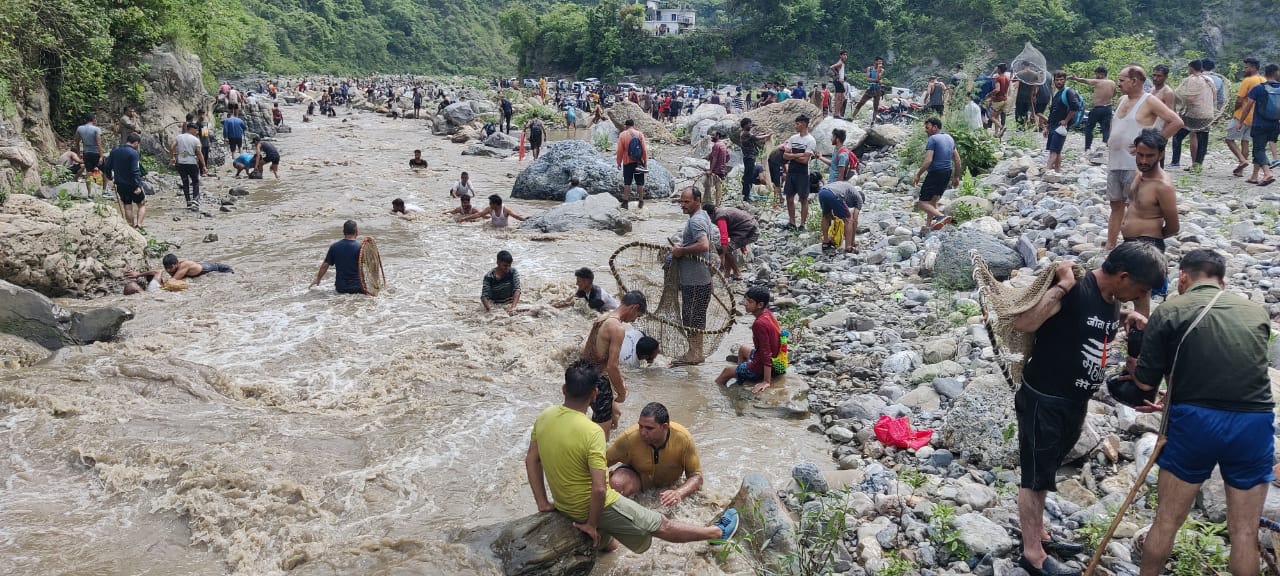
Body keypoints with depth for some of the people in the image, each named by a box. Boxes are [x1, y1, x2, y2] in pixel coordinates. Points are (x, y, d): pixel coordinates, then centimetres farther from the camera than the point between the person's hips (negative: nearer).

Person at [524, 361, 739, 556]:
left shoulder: (544, 417, -9)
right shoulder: (591, 431, -31)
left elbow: (531, 460, 2)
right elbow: (599, 489, -31)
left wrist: (543, 503, 7)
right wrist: (591, 523, -16)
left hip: (564, 506, 7)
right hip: (593, 507, -6)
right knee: (661, 525, 11)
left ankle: (604, 541, 63)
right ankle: (717, 532, 27)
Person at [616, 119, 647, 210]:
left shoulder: (622, 135, -5)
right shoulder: (640, 134, -3)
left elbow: (620, 150, -5)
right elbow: (644, 149, -5)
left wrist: (619, 162, 4)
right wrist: (645, 162, 1)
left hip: (627, 162, -1)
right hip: (639, 162, 1)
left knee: (627, 183, 4)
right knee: (640, 183, 8)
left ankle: (625, 202, 1)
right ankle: (641, 203, 14)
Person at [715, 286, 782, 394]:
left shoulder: (759, 324, -30)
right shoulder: (767, 313, -4)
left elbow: (766, 353, -31)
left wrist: (766, 382, -30)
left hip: (761, 369, -9)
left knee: (727, 372, 13)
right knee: (742, 349, 35)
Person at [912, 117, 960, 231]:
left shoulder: (932, 139, -12)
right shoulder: (949, 138, 14)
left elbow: (928, 161, -20)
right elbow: (957, 159, 16)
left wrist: (917, 175, -12)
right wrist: (956, 177, 22)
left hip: (935, 173, -8)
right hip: (948, 173, 8)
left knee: (922, 203, -7)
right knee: (933, 201, 20)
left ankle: (941, 216, -28)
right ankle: (928, 224, 23)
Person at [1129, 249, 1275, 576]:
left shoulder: (1170, 312, -1)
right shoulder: (1257, 313, 12)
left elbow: (1145, 383, -3)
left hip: (1195, 423, -3)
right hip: (1255, 424, 3)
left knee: (1166, 521, 12)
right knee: (1245, 531, 12)